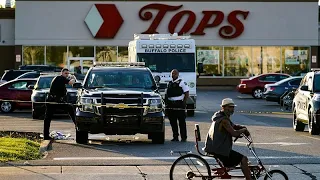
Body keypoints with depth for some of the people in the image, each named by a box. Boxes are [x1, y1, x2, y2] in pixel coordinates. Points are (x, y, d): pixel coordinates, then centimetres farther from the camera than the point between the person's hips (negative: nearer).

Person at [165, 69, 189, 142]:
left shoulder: (182, 83, -1)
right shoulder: (169, 83, 16)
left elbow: (187, 93, -3)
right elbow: (167, 94, 20)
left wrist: (184, 102, -11)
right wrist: (166, 102, 9)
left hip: (179, 104, -6)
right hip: (170, 105, 6)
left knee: (182, 122, -2)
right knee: (172, 122, 7)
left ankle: (183, 137, 1)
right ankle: (175, 137, 14)